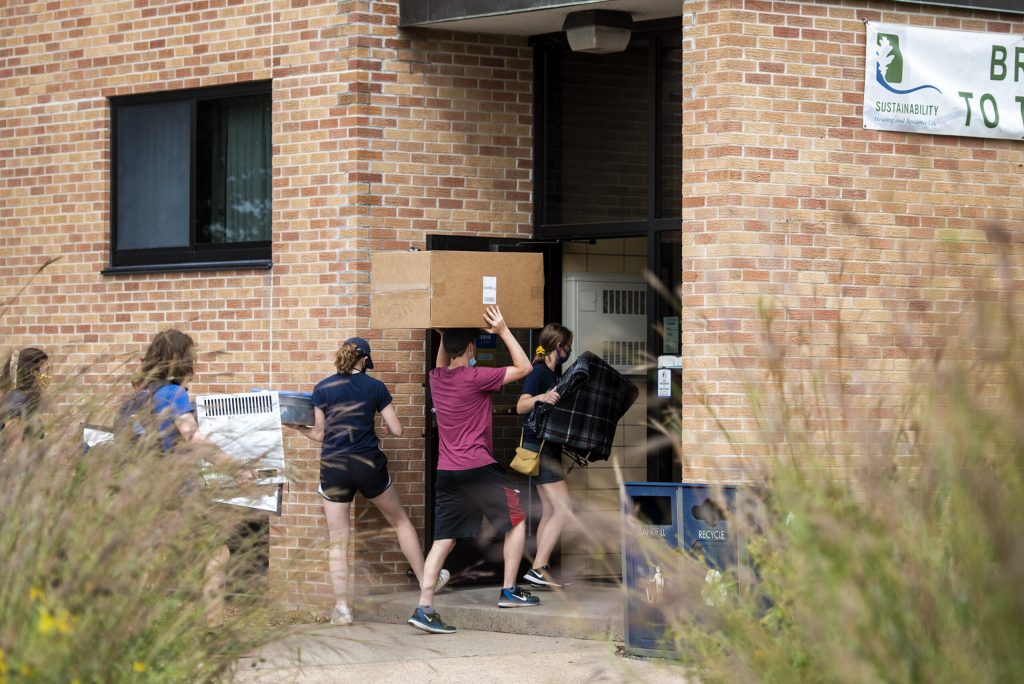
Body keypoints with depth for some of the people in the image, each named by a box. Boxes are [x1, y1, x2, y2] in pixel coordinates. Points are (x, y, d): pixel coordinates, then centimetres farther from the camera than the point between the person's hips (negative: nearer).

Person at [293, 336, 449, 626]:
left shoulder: (322, 389, 1)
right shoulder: (375, 387, 0)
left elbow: (320, 434, 3)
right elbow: (397, 430, 2)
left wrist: (299, 428, 20)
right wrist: (385, 427, 23)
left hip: (334, 468, 0)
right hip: (369, 465, 0)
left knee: (338, 542, 5)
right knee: (400, 521, 21)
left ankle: (341, 609, 1)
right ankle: (427, 580, 31)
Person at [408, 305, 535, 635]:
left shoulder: (436, 379, 6)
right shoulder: (476, 378, -13)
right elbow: (523, 367, -6)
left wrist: (445, 335, 24)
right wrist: (503, 331, -6)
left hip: (446, 472, 6)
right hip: (479, 469, -6)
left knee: (443, 539, 5)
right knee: (516, 519, 15)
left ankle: (424, 608, -6)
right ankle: (509, 591, 14)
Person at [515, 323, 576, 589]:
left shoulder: (555, 373, 13)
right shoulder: (538, 373, -14)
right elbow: (521, 406, -28)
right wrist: (540, 398, -46)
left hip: (549, 447, 10)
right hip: (539, 446, -10)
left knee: (550, 512, 10)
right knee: (564, 510, -15)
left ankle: (542, 571, 12)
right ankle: (537, 568, -16)